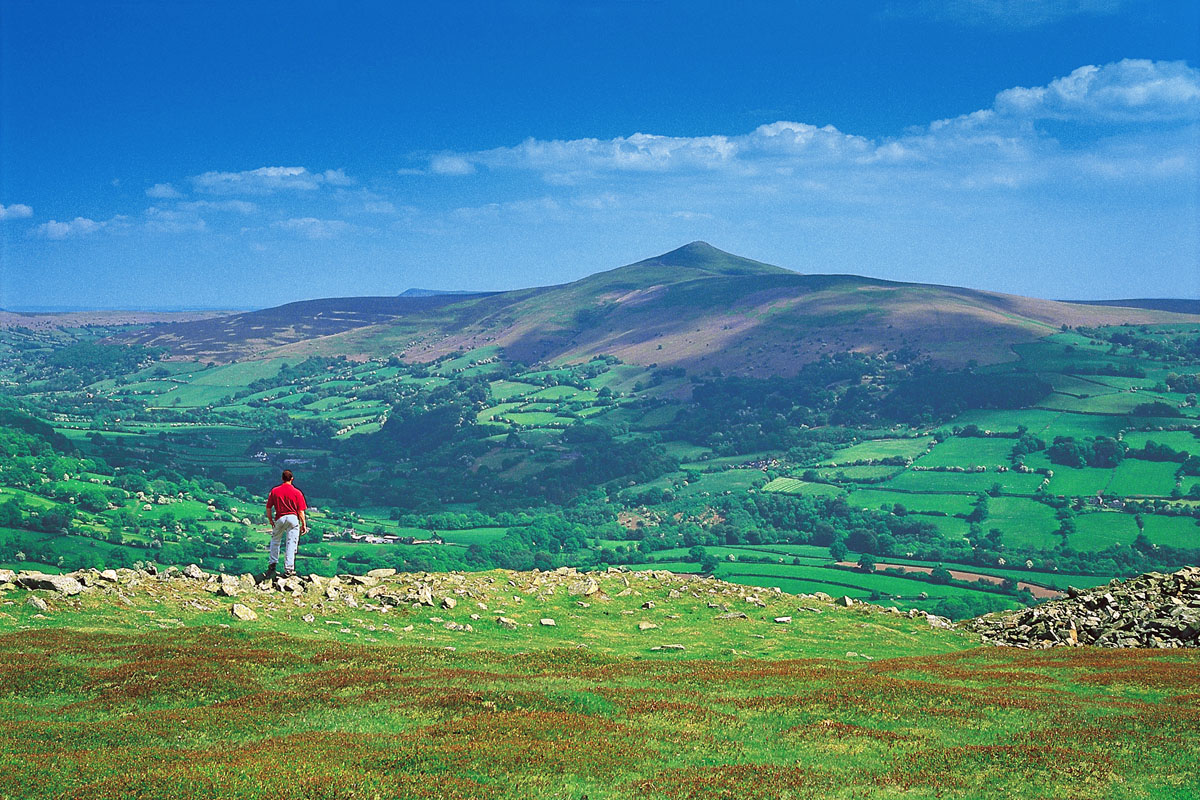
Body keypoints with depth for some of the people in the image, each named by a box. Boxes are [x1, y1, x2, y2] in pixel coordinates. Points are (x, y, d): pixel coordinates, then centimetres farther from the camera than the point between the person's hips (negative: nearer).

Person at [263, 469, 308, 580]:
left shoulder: (274, 491, 1)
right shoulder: (297, 493, -3)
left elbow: (268, 508, 4)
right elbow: (300, 511, -4)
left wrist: (270, 520, 16)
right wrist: (304, 524, 3)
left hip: (279, 518, 1)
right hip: (293, 518, -1)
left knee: (275, 540, 22)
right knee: (291, 543, 2)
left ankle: (272, 563, 23)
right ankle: (288, 569, 1)